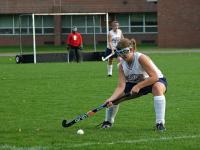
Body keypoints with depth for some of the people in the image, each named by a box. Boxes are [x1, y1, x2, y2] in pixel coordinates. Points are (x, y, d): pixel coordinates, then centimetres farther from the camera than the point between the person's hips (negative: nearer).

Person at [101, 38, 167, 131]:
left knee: (157, 88, -42)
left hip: (157, 81, -6)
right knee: (116, 95, -7)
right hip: (136, 83, 6)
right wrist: (111, 99, -37)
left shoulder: (141, 58, -29)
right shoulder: (122, 65, -13)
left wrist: (138, 87, -33)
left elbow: (154, 77, -33)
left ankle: (160, 123, -41)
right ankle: (108, 122, 21)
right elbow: (121, 86, -21)